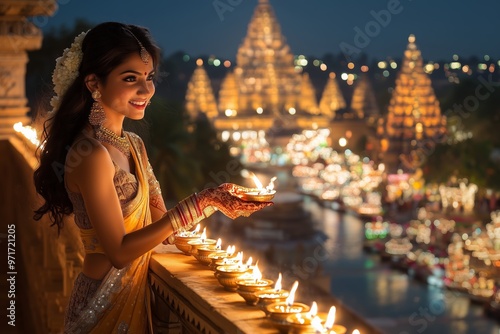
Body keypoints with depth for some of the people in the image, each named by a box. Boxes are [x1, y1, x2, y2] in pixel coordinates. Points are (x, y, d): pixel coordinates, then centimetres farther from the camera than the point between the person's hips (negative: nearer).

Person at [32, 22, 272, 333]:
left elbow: (154, 215, 5)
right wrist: (202, 202, -25)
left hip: (138, 290, 8)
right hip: (106, 303, -8)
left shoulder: (133, 144, 5)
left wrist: (214, 201, -10)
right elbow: (119, 252, -24)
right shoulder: (91, 154, -23)